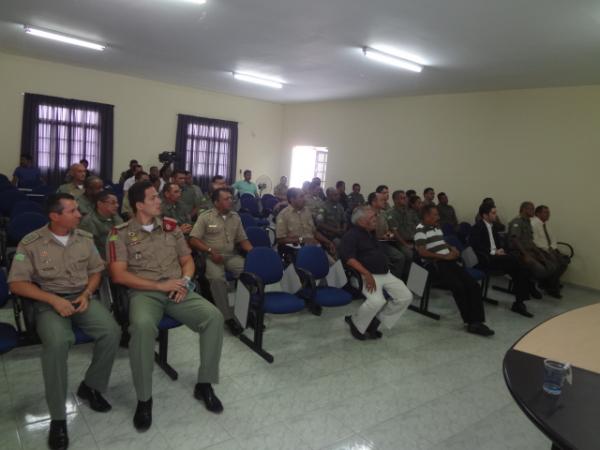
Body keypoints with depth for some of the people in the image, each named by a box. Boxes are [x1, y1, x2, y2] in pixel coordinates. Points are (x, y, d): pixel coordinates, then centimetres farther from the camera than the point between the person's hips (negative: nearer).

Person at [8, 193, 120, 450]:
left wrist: (87, 293, -6)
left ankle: (90, 387, 5)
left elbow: (96, 271, 13)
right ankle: (57, 417, -16)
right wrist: (53, 300, -18)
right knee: (57, 342, -34)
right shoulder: (31, 243, -5)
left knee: (112, 332, -23)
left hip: (82, 298, 4)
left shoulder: (85, 238, 6)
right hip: (49, 302, -3)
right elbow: (17, 284, -7)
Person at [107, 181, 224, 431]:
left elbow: (187, 260, 18)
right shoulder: (121, 233, 1)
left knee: (214, 316, -21)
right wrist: (160, 286, -14)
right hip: (144, 293, -3)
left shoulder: (171, 226, 14)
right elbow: (118, 274, -7)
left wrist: (185, 282, -5)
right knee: (142, 326, -37)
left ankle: (204, 384, -2)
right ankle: (144, 399, -16)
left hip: (178, 291, 4)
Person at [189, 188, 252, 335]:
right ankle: (228, 317, -25)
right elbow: (193, 240, -5)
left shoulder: (235, 217, 14)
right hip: (211, 256, -4)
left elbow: (242, 239, 15)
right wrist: (210, 251, -18)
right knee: (217, 277, -36)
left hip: (231, 256, 4)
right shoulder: (205, 217, 0)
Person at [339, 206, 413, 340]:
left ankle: (377, 319, 6)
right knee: (377, 301, -33)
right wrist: (367, 274, -28)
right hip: (367, 275, -9)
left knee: (406, 296, -3)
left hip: (385, 273, 9)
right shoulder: (352, 235, -9)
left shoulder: (371, 233, 21)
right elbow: (347, 257, -23)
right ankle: (355, 323, -3)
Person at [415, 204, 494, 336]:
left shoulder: (437, 228, 23)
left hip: (449, 262, 9)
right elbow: (422, 252, -16)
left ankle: (477, 322, -11)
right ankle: (470, 321, -12)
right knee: (459, 287, -27)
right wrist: (444, 256, -15)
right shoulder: (420, 230, -6)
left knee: (474, 285, -9)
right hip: (436, 265, -9)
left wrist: (452, 249, 11)